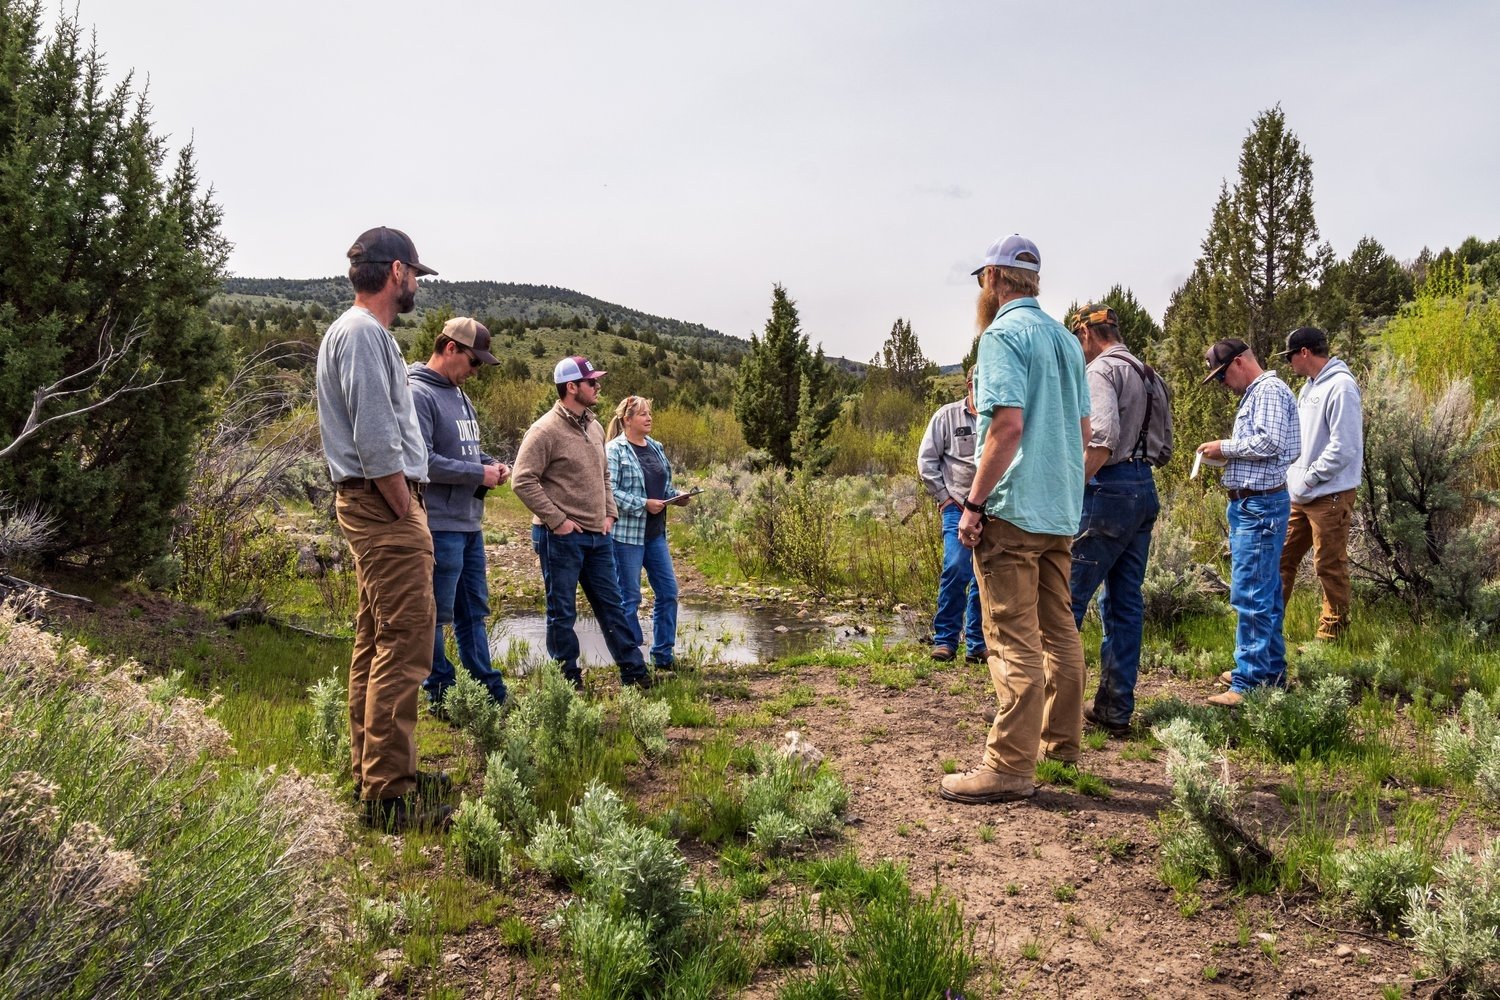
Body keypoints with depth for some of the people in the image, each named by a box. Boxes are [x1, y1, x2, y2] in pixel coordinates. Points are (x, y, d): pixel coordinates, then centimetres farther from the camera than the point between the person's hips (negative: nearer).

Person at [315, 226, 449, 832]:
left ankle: (373, 768, 27)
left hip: (375, 506, 11)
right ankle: (386, 794, -9)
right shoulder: (363, 333, -13)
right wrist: (406, 515, -16)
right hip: (384, 505, -11)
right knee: (404, 647, -11)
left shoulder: (363, 332, 20)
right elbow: (375, 440, -21)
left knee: (376, 642, 16)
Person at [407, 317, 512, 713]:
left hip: (470, 524, 10)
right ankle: (440, 696, 12)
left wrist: (492, 463, 6)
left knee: (473, 612, 15)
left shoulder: (458, 394, 15)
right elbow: (421, 461, -22)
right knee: (435, 615, 2)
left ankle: (490, 694, 24)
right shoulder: (418, 394, -14)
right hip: (440, 526, -10)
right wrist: (478, 474, -16)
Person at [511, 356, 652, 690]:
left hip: (598, 536, 8)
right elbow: (522, 480, -18)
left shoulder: (594, 426, 12)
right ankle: (569, 681, 16)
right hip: (561, 538, -7)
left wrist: (610, 513, 11)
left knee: (611, 605, 13)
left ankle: (634, 672, 22)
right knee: (562, 612, 5)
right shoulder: (545, 430, -13)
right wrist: (557, 520, -17)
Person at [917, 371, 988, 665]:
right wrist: (944, 497, -1)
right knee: (956, 568, -15)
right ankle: (945, 639, -3)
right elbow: (926, 460, 3)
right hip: (957, 507, -2)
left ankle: (977, 644, 14)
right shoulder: (947, 415, 2)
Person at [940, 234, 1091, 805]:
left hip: (1013, 508, -9)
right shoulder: (1066, 339, 16)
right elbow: (1084, 430, 18)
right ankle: (1060, 748, 25)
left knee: (1014, 639, -7)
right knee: (1058, 630, 15)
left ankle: (1010, 768, -3)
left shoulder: (1003, 335, -11)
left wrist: (974, 503, -18)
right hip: (1061, 511, 9)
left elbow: (1008, 424, -21)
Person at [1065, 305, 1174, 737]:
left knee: (1065, 598, -6)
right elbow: (1163, 450, 22)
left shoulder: (1101, 370, -9)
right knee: (1125, 604, 10)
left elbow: (1102, 439, -23)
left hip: (1108, 491, -9)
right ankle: (1115, 708, 14)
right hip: (1145, 491, 10)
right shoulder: (1149, 376, 20)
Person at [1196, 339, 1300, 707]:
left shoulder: (1269, 389, -11)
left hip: (1259, 505, -11)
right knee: (1266, 592, 16)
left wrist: (1225, 447, -11)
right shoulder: (1256, 393, 20)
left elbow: (1270, 442, -21)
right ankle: (1271, 670, 26)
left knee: (1251, 595, -9)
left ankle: (1251, 684, -7)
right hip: (1254, 505, 11)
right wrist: (1227, 455, 8)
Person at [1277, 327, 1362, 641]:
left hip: (1329, 496, -9)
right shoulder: (1309, 388, 14)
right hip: (1300, 495, 9)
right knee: (1283, 559, 12)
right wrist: (1293, 477, 9)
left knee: (1330, 567, 2)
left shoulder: (1340, 387, -15)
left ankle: (1332, 633, 13)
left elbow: (1344, 447, -21)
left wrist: (1308, 479, -15)